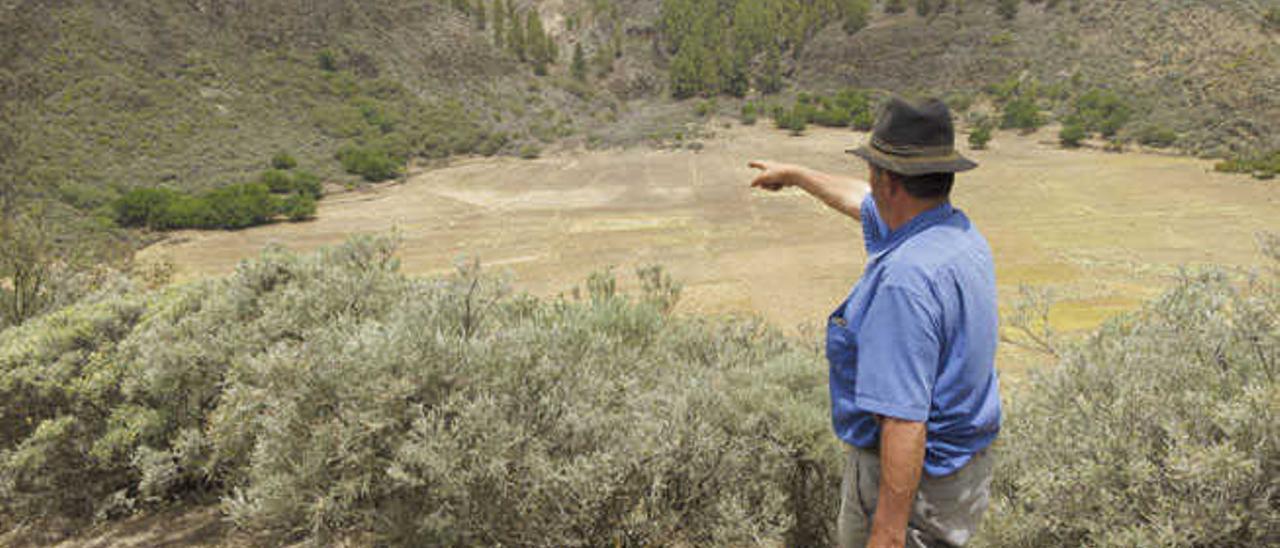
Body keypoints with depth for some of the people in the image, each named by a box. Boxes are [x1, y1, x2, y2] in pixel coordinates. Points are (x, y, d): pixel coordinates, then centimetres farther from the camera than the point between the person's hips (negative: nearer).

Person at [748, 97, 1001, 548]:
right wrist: (793, 174, 35)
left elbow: (906, 421, -32)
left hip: (909, 478, -9)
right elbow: (863, 202, 21)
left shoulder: (906, 278, -30)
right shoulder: (959, 231, 2)